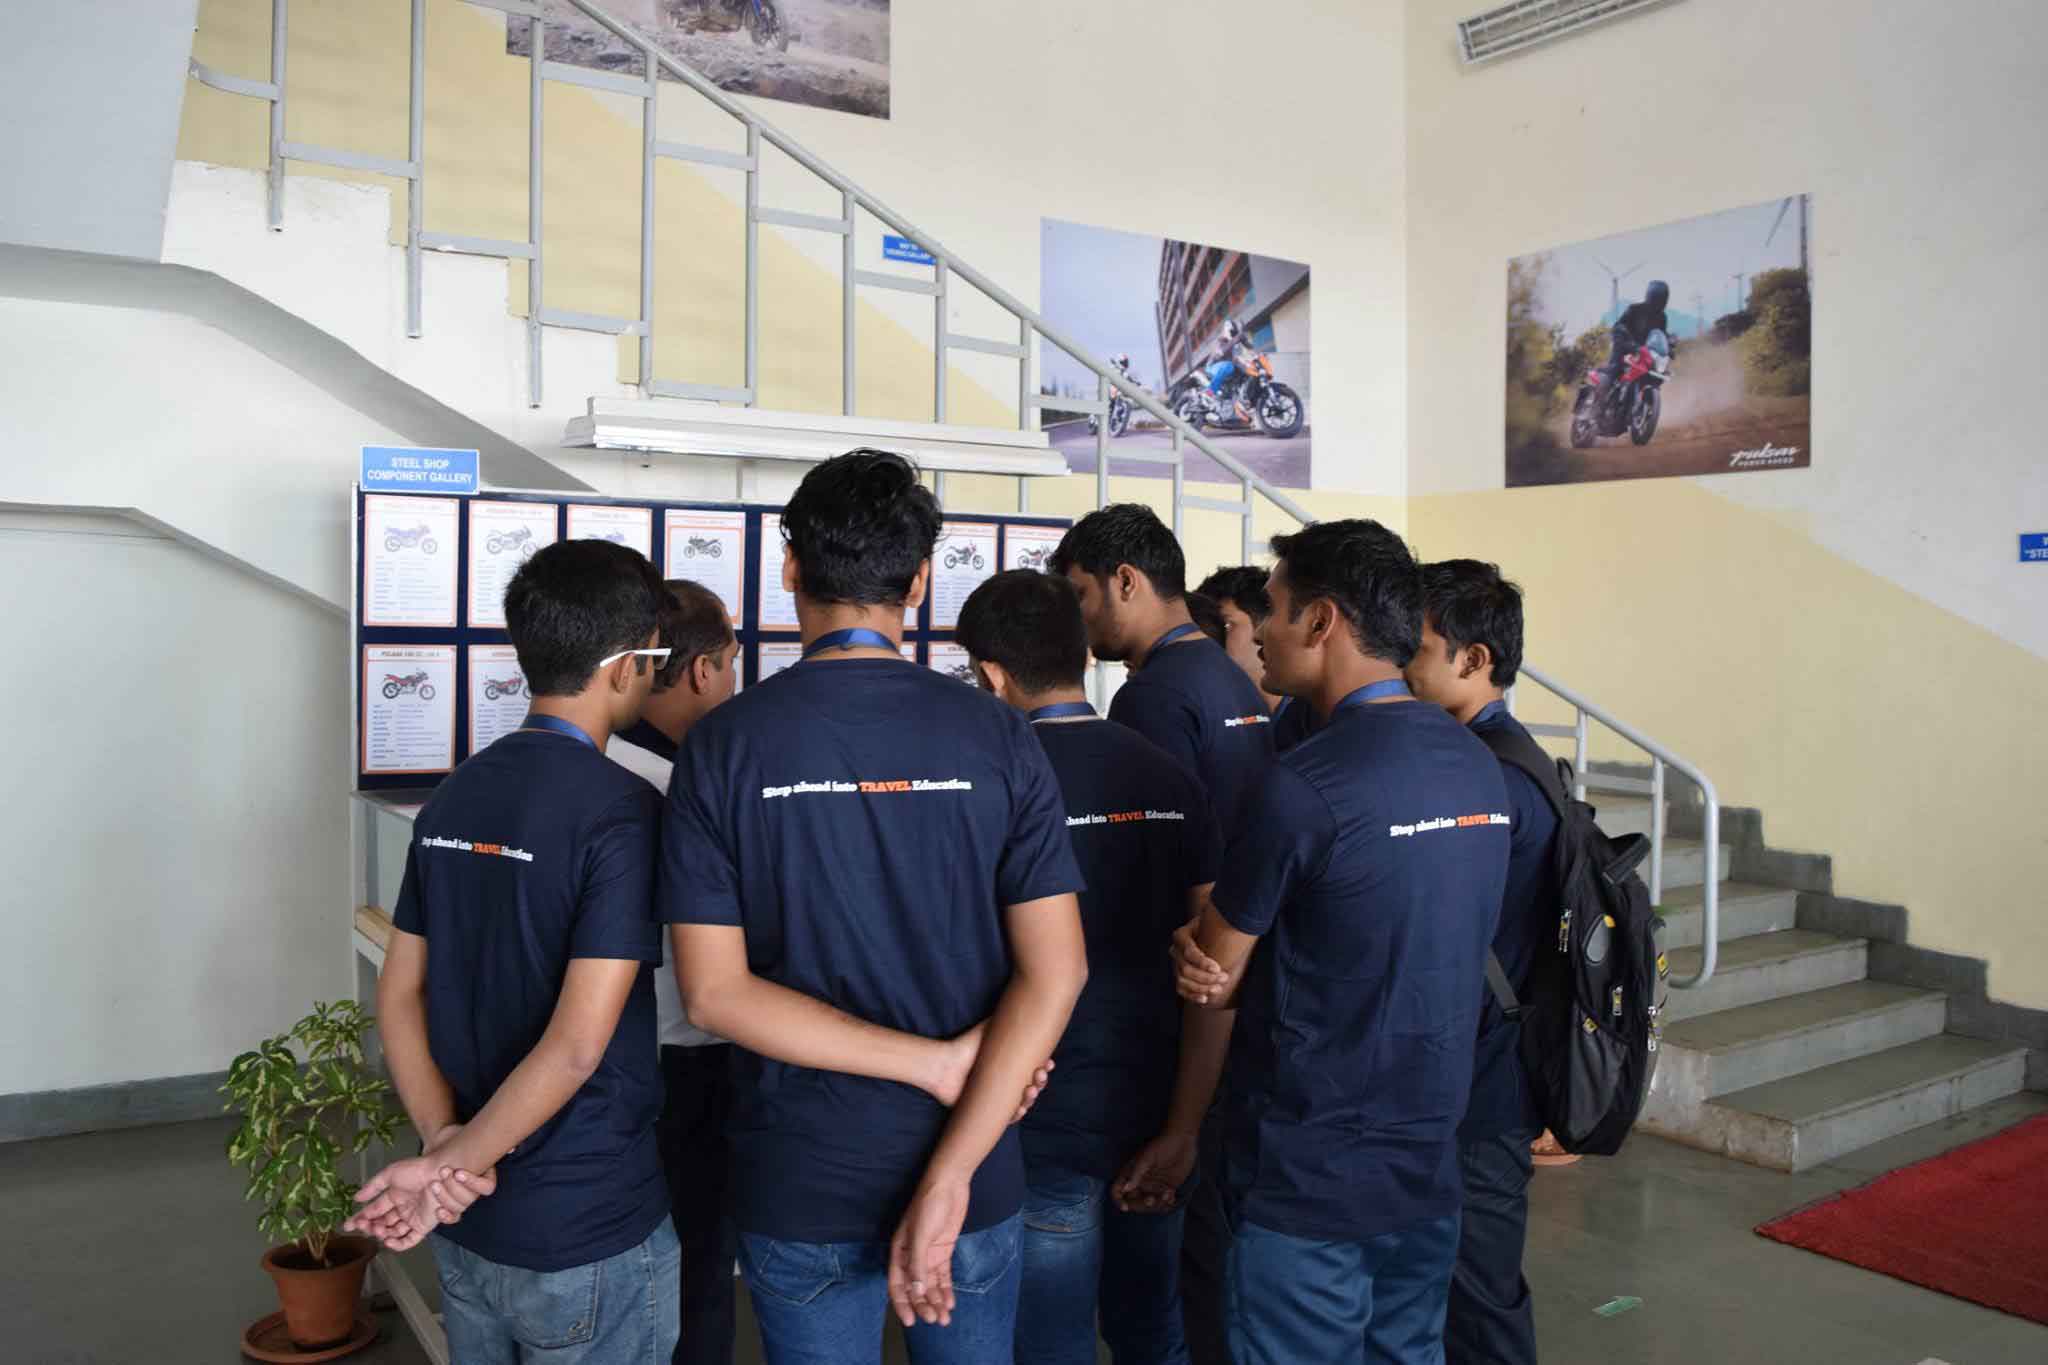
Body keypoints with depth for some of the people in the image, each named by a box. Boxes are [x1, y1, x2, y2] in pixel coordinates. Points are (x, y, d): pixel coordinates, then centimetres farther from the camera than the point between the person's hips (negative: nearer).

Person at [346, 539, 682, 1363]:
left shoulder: (453, 797, 3)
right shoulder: (621, 811, -20)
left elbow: (399, 996, 4)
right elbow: (578, 1043, -25)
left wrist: (442, 1139, -6)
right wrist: (452, 1162, -14)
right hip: (588, 1238, -7)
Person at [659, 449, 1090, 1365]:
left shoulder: (724, 746, -9)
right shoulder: (995, 738, -8)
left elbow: (714, 990, -13)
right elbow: (1056, 971, -14)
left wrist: (936, 1063, -12)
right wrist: (948, 1178, -15)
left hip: (798, 1186, 0)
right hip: (973, 1183, 1)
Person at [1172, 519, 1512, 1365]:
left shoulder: (1307, 783, -21)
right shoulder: (1478, 765, 4)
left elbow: (1216, 973, -10)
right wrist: (1233, 965, 0)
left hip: (1308, 1180, -7)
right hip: (1428, 1167, 7)